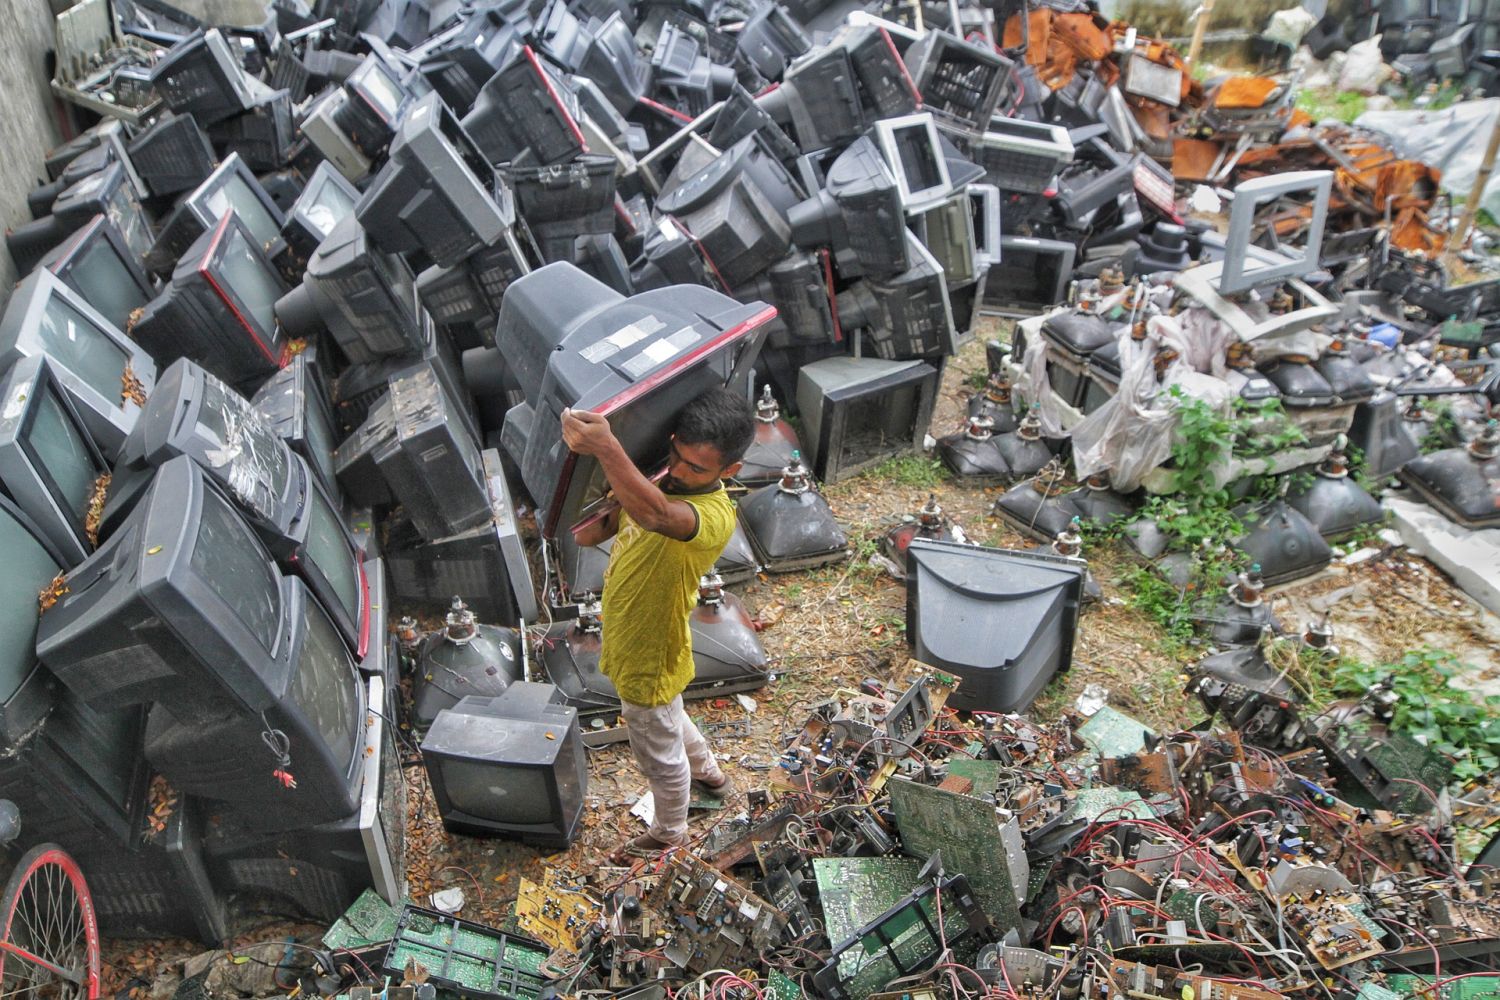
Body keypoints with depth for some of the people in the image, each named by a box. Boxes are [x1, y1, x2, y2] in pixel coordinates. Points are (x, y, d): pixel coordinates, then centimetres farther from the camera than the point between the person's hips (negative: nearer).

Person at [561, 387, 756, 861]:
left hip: (650, 659, -9)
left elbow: (657, 516, -60)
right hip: (628, 640, 9)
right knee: (666, 719, 34)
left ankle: (669, 831, 48)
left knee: (659, 754, 19)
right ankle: (709, 772, 62)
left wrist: (606, 448, -73)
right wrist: (597, 526, -20)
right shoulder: (662, 479, -9)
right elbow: (612, 521, 4)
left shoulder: (714, 515, -37)